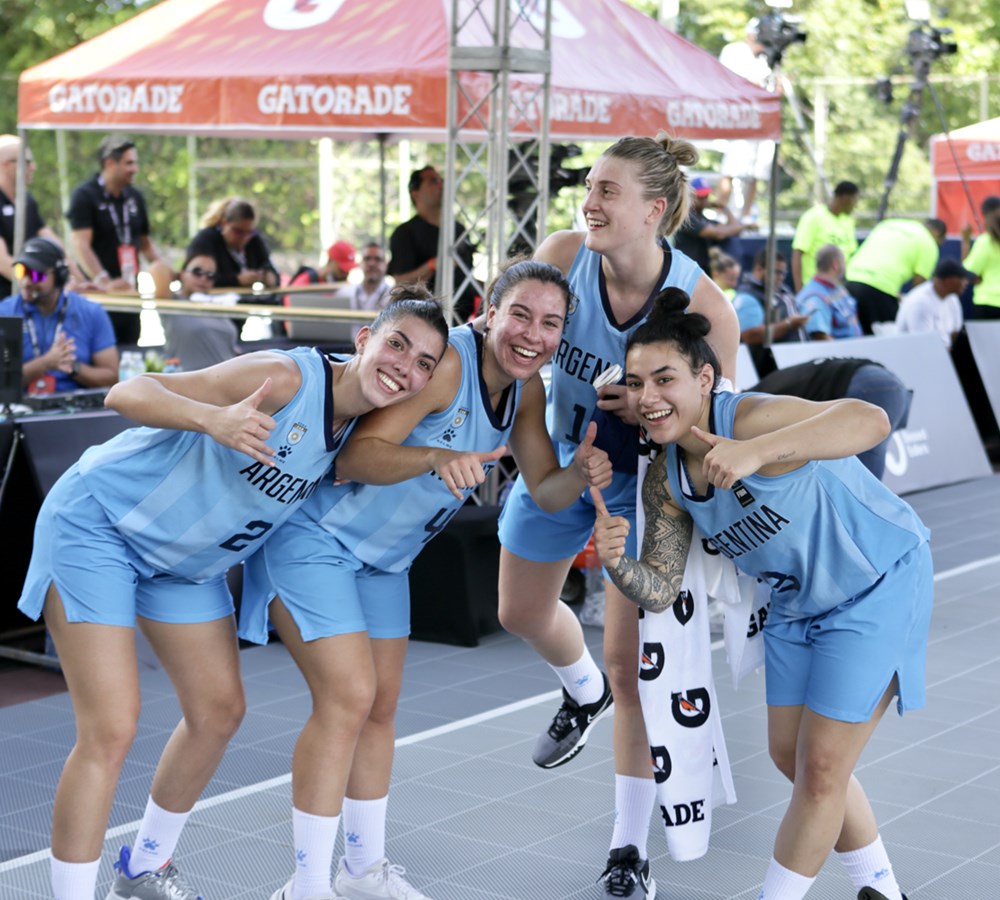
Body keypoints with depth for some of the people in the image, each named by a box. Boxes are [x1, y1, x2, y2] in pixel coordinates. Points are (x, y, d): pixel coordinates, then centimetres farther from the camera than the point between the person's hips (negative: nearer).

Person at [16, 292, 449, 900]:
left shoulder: (360, 429, -5)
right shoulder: (288, 378, -29)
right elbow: (127, 394, -31)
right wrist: (214, 419, -52)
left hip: (184, 559, 8)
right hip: (96, 523, -8)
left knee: (219, 711, 12)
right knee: (111, 730, -15)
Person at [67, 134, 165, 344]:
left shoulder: (135, 197, 11)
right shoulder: (85, 196, -9)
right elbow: (80, 244, -19)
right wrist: (103, 281, -32)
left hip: (129, 289, 6)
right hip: (98, 292, -6)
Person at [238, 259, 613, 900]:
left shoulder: (526, 389, -3)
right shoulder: (445, 362, -28)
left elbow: (546, 491, 0)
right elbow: (356, 455, -34)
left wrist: (581, 474, -22)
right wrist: (437, 458, -51)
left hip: (383, 556, 9)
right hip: (313, 535, -8)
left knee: (381, 704, 13)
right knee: (347, 698, -15)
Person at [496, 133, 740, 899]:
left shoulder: (704, 305, -29)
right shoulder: (562, 257, -21)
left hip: (642, 480, -4)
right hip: (561, 454, 4)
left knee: (631, 663, -5)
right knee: (521, 612, 21)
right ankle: (585, 692, 58)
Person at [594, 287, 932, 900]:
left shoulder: (749, 419, -33)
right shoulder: (666, 482, -8)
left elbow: (869, 420, -49)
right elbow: (659, 591, -4)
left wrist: (756, 451, -61)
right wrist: (616, 562, -26)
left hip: (880, 584, -8)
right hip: (798, 602, 8)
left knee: (820, 769, -3)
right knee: (791, 756, 17)